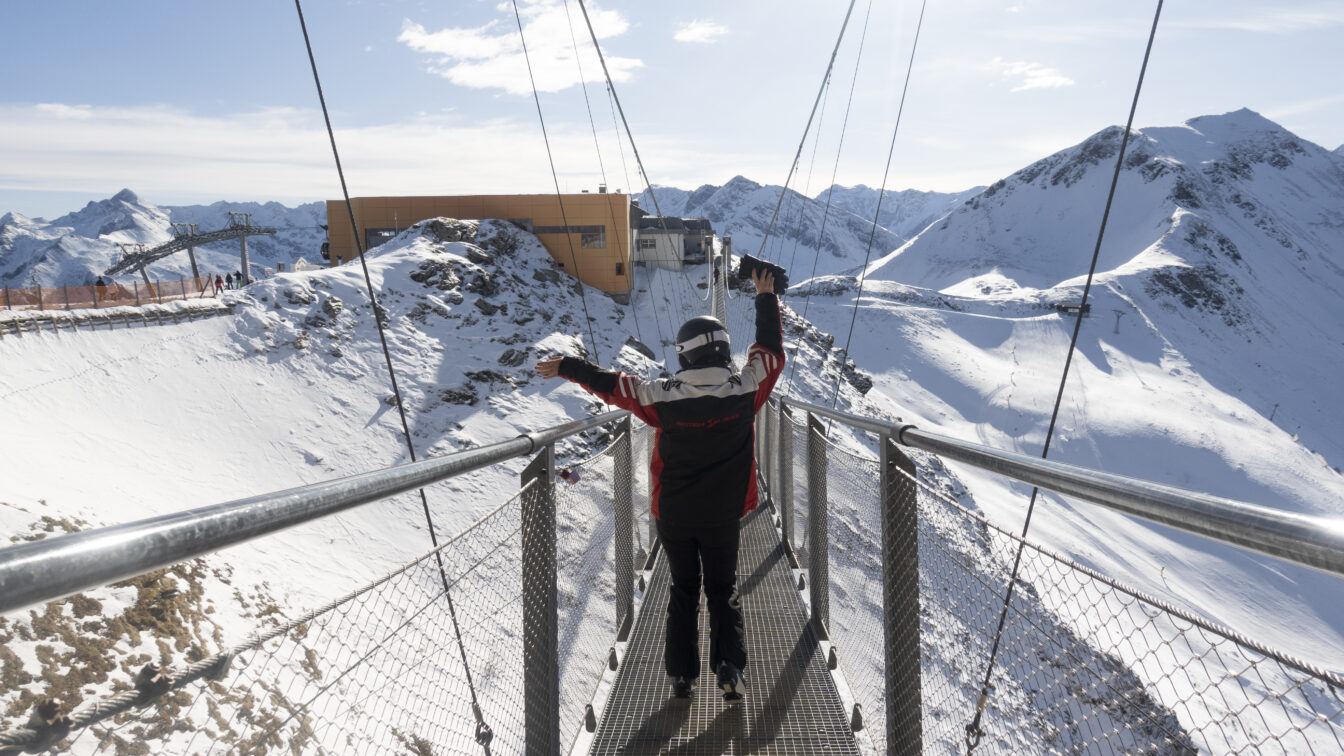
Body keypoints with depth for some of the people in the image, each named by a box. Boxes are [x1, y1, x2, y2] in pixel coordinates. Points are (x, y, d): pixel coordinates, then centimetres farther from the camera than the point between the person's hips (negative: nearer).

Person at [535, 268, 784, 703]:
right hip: (723, 516, 0)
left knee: (684, 589, 18)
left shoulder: (663, 397, -17)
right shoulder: (744, 390, -15)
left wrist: (566, 367, 8)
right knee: (724, 590, 15)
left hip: (673, 516, 0)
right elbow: (770, 349, 0)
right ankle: (730, 670, 2)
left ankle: (681, 674, 19)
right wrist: (766, 297, 13)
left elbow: (610, 384, -6)